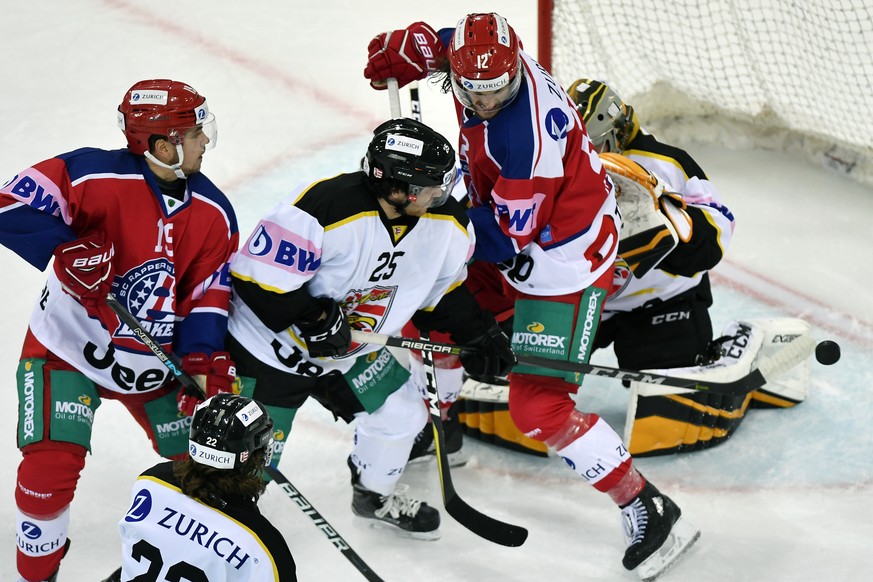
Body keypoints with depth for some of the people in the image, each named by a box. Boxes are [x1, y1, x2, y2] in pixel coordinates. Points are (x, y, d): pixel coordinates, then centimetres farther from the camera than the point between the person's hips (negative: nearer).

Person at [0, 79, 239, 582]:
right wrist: (67, 249, -42)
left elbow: (209, 296, -3)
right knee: (51, 465, -12)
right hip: (69, 348, -5)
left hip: (154, 362, 5)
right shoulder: (97, 176, -24)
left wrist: (204, 360, -18)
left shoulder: (214, 213, -6)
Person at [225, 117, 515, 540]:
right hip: (271, 348, -7)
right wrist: (313, 319, -30)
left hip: (351, 351, 7)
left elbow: (442, 289, 7)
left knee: (401, 414, 15)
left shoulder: (446, 226, -12)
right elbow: (256, 277, -30)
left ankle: (376, 496, 43)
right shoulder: (324, 210, -36)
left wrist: (480, 335, -1)